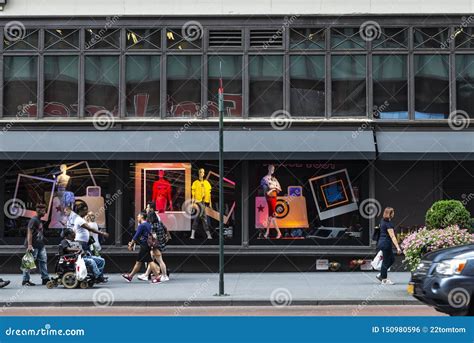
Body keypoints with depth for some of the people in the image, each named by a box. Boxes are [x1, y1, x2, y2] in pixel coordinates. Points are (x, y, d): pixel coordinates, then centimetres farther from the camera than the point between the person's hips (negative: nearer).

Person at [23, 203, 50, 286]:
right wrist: (29, 245, -25)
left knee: (43, 261, 8)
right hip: (33, 246, -9)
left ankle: (45, 278, 11)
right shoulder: (33, 220, -13)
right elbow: (29, 232, -19)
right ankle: (25, 280, 0)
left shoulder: (39, 220, 16)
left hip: (40, 245, 10)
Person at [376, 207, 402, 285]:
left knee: (392, 259, 18)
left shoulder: (383, 221, 9)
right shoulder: (388, 223, -19)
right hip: (386, 244, -10)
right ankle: (384, 280, 10)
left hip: (381, 242, 10)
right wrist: (398, 247, -26)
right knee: (386, 261, 1)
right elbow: (392, 236, -24)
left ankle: (381, 275, 20)